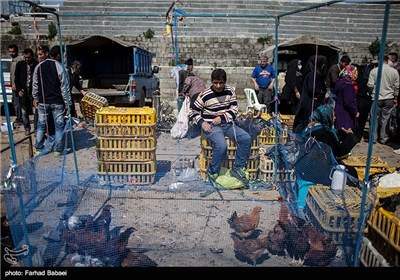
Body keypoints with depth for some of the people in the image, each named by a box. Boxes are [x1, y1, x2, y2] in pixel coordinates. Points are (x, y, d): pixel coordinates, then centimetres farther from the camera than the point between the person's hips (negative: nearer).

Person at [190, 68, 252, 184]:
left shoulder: (230, 90, 3)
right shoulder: (205, 95, -8)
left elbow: (234, 110, 3)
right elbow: (194, 112, 0)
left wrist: (221, 117, -13)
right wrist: (202, 123, -17)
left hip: (227, 123, 5)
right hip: (211, 126, -5)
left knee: (246, 138, -17)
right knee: (221, 145, -33)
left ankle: (237, 168, -1)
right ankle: (212, 172, -6)